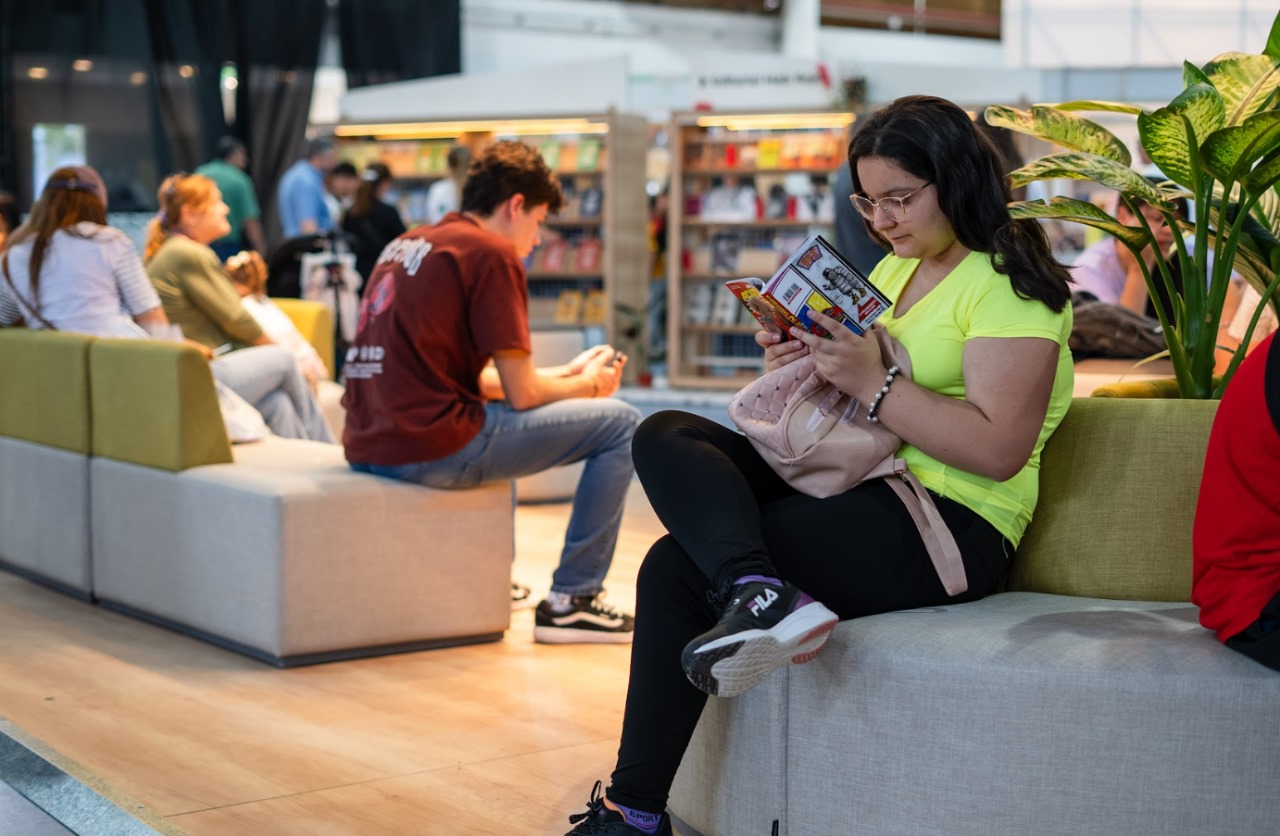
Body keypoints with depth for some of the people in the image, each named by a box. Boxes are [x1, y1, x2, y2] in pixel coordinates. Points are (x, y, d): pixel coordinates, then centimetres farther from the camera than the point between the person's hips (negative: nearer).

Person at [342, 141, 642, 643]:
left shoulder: (405, 245, 19)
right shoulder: (492, 253, -6)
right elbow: (521, 394, -7)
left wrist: (566, 374, 28)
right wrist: (589, 384, 13)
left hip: (368, 447, 9)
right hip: (432, 448, -9)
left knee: (497, 419, 40)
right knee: (621, 424, 2)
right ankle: (571, 600, 5)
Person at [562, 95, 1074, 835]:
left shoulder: (1010, 286, -8)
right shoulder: (895, 269, 19)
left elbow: (998, 450, -19)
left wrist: (871, 383, -20)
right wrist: (806, 362, 1)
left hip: (950, 529, -9)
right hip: (858, 484, 9)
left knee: (678, 567, -20)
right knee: (665, 437, -12)